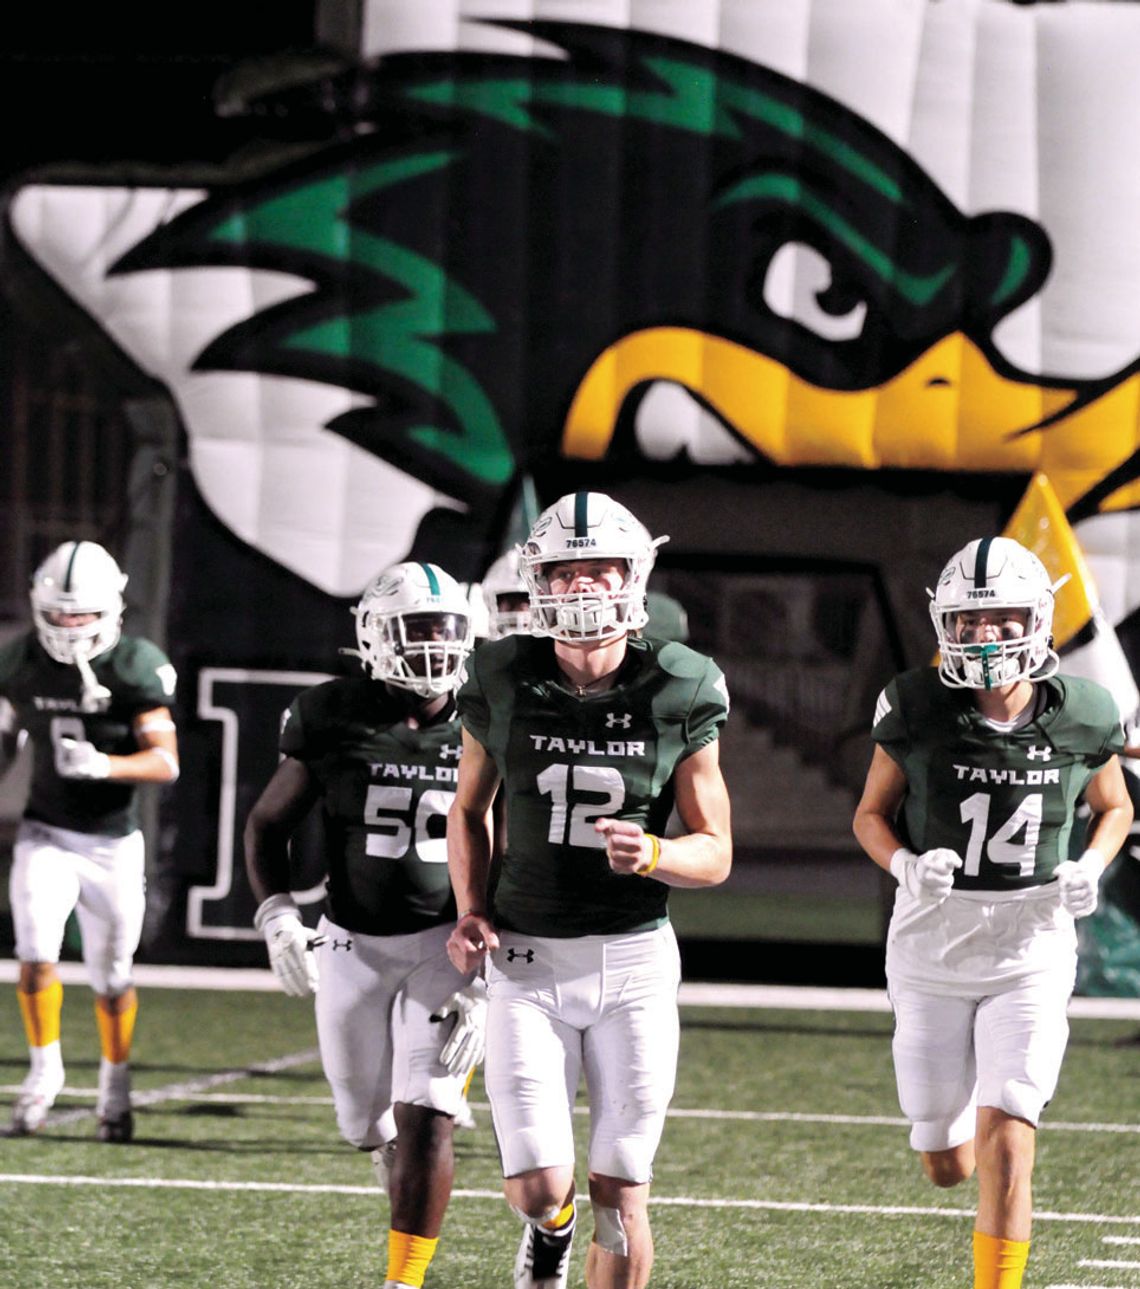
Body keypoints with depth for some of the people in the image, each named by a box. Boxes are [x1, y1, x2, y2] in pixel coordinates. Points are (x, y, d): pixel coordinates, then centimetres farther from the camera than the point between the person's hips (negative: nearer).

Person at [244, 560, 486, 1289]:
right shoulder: (336, 719, -5)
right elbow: (269, 823, 7)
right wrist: (278, 915, -10)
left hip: (449, 943, -2)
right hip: (354, 946, 2)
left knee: (425, 1119, -15)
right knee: (374, 1130, 10)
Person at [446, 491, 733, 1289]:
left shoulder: (675, 698, -5)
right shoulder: (506, 685, -3)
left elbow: (716, 855, -1)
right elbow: (470, 811, 14)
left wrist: (652, 854, -22)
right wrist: (471, 910, -1)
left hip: (633, 957, 0)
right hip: (529, 958, 0)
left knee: (620, 1194, 2)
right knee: (538, 1186, -6)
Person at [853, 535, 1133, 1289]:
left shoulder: (1079, 718, -6)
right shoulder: (920, 711, -10)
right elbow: (871, 814, 3)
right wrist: (907, 865, -18)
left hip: (1031, 950, -1)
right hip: (932, 944, 1)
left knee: (1006, 1152, -14)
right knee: (948, 1167, 10)